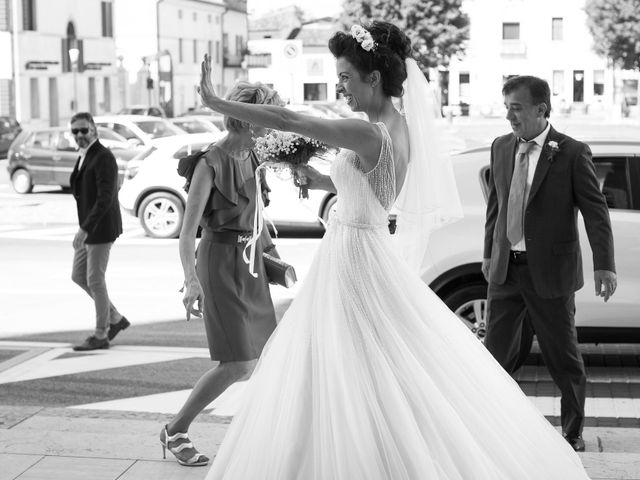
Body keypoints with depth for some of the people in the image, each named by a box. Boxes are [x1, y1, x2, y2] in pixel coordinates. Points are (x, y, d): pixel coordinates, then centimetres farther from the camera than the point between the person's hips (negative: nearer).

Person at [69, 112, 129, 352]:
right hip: (89, 227, 10)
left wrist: (84, 229, -27)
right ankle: (115, 319, 24)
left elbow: (105, 199, -24)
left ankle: (100, 336, 10)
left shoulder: (104, 158, -17)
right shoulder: (84, 157, 12)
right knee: (78, 276, 13)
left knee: (95, 281, -2)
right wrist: (83, 228, 17)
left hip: (101, 228, -10)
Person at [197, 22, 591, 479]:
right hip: (372, 249, 9)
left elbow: (286, 119, -24)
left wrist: (216, 102, -18)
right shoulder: (403, 128, 5)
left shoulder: (369, 135, -22)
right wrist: (326, 181, 10)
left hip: (353, 258, -9)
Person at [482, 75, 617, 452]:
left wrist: (605, 265, -19)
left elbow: (596, 211, -11)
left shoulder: (572, 153, -9)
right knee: (497, 351, 12)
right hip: (506, 270, 4)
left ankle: (574, 432, 26)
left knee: (564, 358, 8)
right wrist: (489, 253, 17)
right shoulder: (501, 148, 6)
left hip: (549, 272, -4)